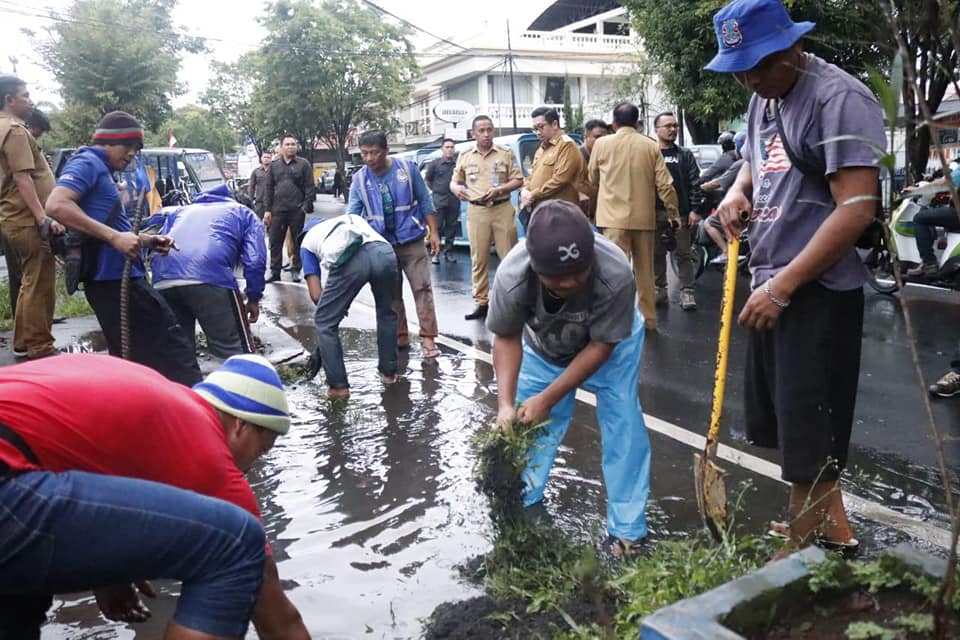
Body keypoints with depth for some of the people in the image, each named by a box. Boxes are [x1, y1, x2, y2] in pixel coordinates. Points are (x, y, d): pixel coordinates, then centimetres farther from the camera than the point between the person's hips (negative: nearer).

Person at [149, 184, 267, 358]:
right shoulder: (244, 213, 27)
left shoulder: (182, 210, 39)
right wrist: (254, 298, 19)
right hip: (210, 278, -5)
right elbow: (255, 260, 10)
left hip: (162, 281, 5)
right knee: (236, 353, 1)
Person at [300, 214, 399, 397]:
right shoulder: (353, 218, 43)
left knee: (325, 322, 18)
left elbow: (316, 294, 22)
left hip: (348, 259, -3)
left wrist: (335, 305, 42)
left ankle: (338, 386, 20)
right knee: (386, 312, 30)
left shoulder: (308, 241, 32)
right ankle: (389, 372, 39)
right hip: (384, 252, 4)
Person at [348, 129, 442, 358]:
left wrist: (433, 232, -1)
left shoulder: (407, 168, -6)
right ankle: (400, 336, 21)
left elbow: (425, 201, 0)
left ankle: (428, 338, -1)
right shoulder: (359, 179, -3)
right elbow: (353, 213, -4)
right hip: (382, 245, 2)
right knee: (391, 293, 9)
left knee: (422, 287, -5)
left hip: (411, 240, -2)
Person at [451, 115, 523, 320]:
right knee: (478, 259, 2)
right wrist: (457, 189, -6)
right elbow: (454, 181, 18)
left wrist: (499, 190, -12)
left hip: (502, 209, -1)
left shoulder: (505, 153, 6)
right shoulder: (465, 157, 11)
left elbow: (518, 180, 5)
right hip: (476, 211, 2)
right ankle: (481, 303, 9)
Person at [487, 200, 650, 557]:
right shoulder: (511, 278, -38)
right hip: (543, 346, 2)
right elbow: (507, 338, -19)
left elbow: (601, 345, -28)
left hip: (610, 343, -1)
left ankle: (627, 531, 6)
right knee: (527, 424, 6)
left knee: (622, 425, -9)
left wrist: (548, 398, -31)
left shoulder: (615, 275, -42)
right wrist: (506, 403, -29)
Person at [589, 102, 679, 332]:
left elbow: (593, 179, 10)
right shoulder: (651, 146, 1)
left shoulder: (602, 144, -3)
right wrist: (673, 211, 12)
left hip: (614, 217, -2)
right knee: (645, 271, 14)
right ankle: (648, 318, 23)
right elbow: (665, 183, -1)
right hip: (644, 217, 3)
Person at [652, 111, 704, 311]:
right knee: (656, 254, 8)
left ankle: (687, 291, 5)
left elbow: (694, 183, 3)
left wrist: (695, 210, -7)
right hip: (655, 213, 1)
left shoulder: (685, 155, 9)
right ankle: (659, 290, 18)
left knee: (683, 254, 1)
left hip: (681, 212, 0)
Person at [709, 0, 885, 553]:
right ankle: (835, 530, 31)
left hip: (818, 290, -9)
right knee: (786, 420, 15)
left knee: (806, 428, 0)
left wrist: (782, 286, -21)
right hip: (774, 283, 9)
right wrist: (739, 189, 8)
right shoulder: (764, 98, 13)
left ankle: (802, 550, 15)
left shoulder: (840, 99, -15)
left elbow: (856, 209, -22)